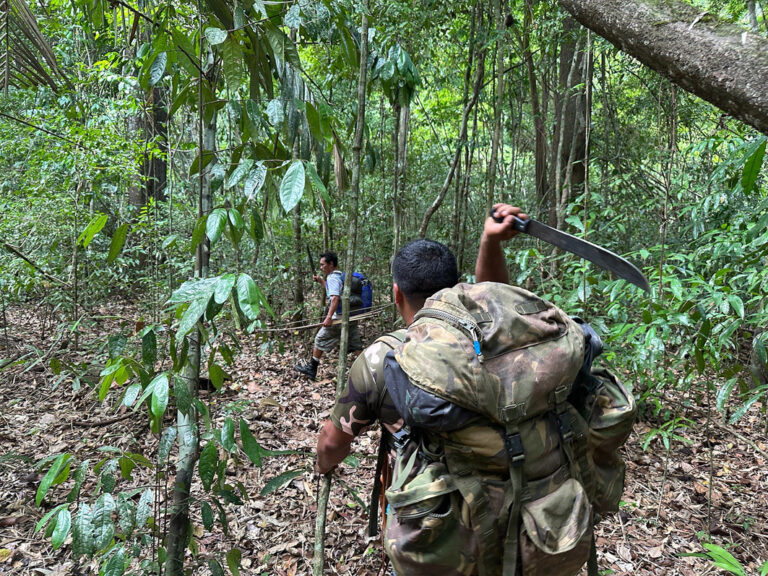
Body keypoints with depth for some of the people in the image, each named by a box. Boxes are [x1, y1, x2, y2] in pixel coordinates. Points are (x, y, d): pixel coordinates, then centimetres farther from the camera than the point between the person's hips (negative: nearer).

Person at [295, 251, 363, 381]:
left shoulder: (333, 278, -11)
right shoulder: (343, 276, 17)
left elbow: (335, 297, -26)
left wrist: (329, 316, -34)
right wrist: (321, 281, 31)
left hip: (339, 317, -8)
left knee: (320, 340, 7)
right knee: (356, 345, 9)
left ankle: (311, 369, 16)